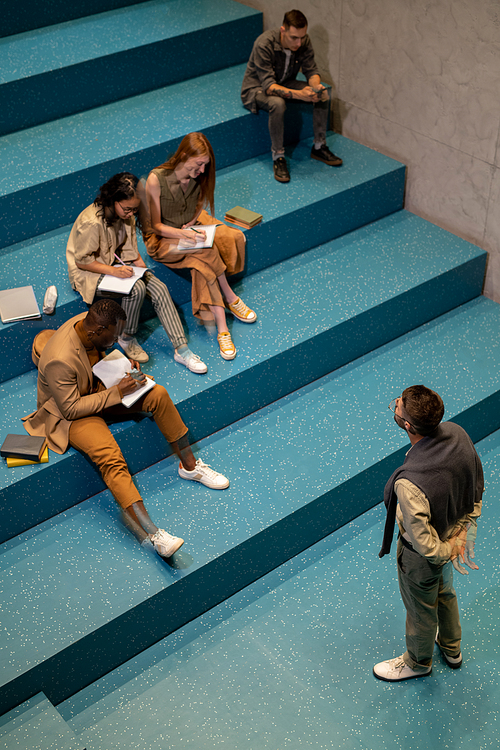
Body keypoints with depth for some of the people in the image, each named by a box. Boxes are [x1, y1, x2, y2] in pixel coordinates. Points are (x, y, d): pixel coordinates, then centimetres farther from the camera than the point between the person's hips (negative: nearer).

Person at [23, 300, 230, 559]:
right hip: (69, 414, -8)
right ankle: (152, 534, -39)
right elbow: (71, 408, -26)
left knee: (158, 394, -11)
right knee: (111, 458, -32)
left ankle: (190, 465, 3)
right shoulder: (59, 361, -34)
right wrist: (116, 393, -26)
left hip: (97, 390, 8)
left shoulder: (88, 322, -11)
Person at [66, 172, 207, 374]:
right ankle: (127, 339, -7)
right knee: (136, 289, -32)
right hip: (91, 272, -7)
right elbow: (82, 260, -21)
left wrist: (141, 266, -6)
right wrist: (113, 270, -29)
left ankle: (181, 349, -13)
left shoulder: (126, 214, -4)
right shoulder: (92, 222, -28)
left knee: (159, 289, -14)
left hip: (119, 263, 7)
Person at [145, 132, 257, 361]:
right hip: (164, 239, -5)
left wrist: (194, 222, -7)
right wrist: (183, 234, -32)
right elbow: (155, 225, -17)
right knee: (207, 251, -34)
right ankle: (230, 298, -14)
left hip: (192, 228, 5)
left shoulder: (198, 175, -7)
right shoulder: (156, 179, -23)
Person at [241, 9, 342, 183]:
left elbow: (311, 70, -7)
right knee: (277, 104, -39)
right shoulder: (264, 44, -32)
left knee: (323, 94, -14)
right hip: (257, 88, -6)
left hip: (285, 83, 6)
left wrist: (315, 85, -32)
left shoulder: (304, 42, -15)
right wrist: (298, 94, -49)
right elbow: (268, 86, -35)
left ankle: (319, 147, -1)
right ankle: (278, 157, -24)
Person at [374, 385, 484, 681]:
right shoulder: (458, 434, -23)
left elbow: (426, 546, -32)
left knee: (420, 609, 25)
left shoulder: (409, 484, -45)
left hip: (424, 559, -7)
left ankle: (418, 661, 57)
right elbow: (478, 485, -5)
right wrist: (464, 528, 2)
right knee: (444, 592, 36)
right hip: (453, 538, 7)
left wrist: (448, 551, -12)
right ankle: (452, 649, 65)